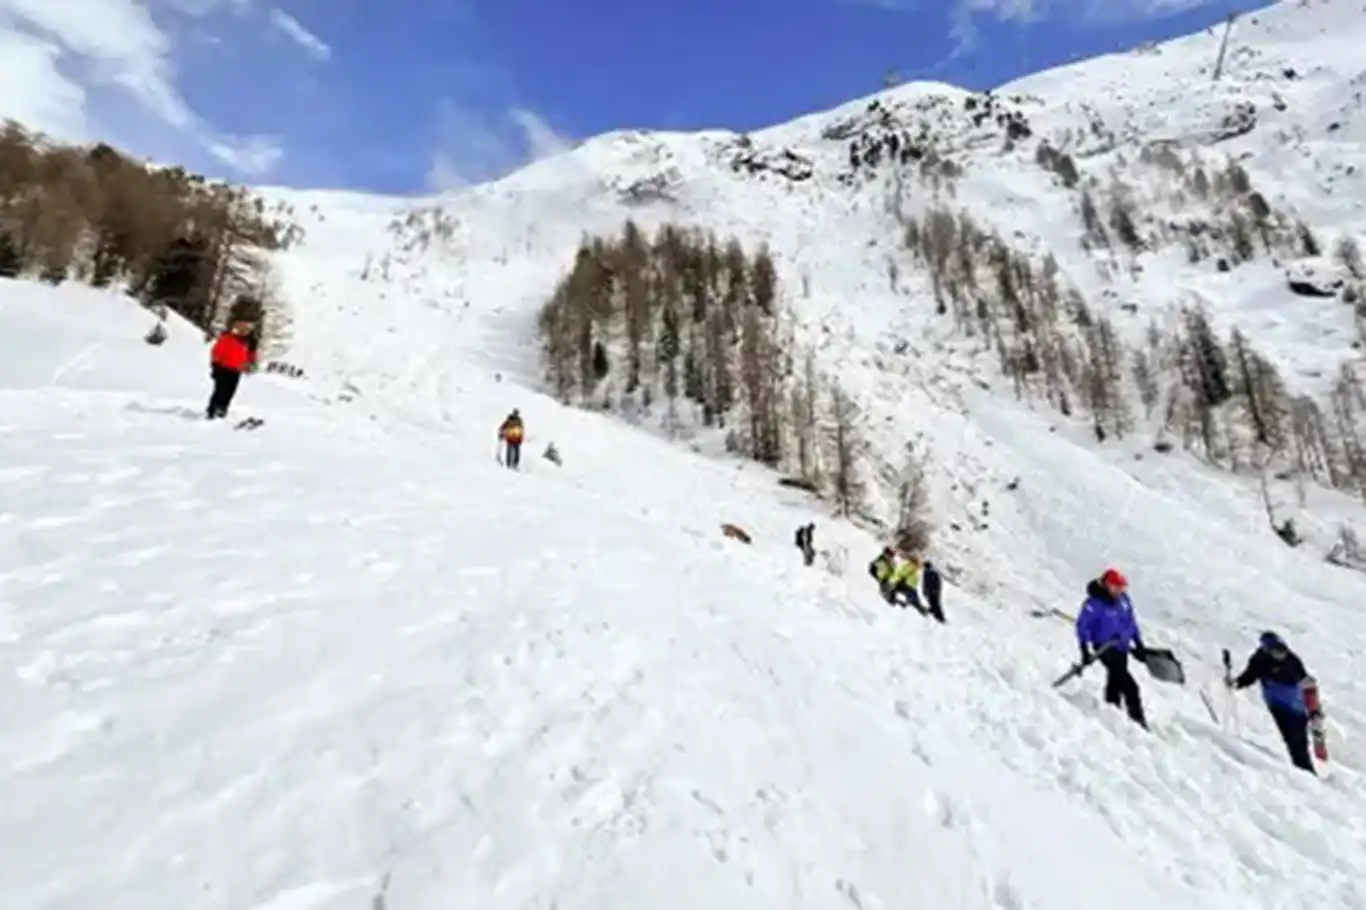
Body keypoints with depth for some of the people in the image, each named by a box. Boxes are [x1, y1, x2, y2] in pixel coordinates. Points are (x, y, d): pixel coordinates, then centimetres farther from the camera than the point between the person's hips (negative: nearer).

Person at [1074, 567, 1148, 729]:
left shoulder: (1123, 598, -1)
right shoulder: (1094, 603, -22)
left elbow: (1131, 620, 13)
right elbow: (1082, 625, -18)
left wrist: (1139, 644, 16)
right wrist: (1085, 651, -22)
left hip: (1123, 647, 7)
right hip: (1105, 649, -7)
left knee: (1116, 682, 20)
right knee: (1129, 686, -12)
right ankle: (1137, 718, -1)